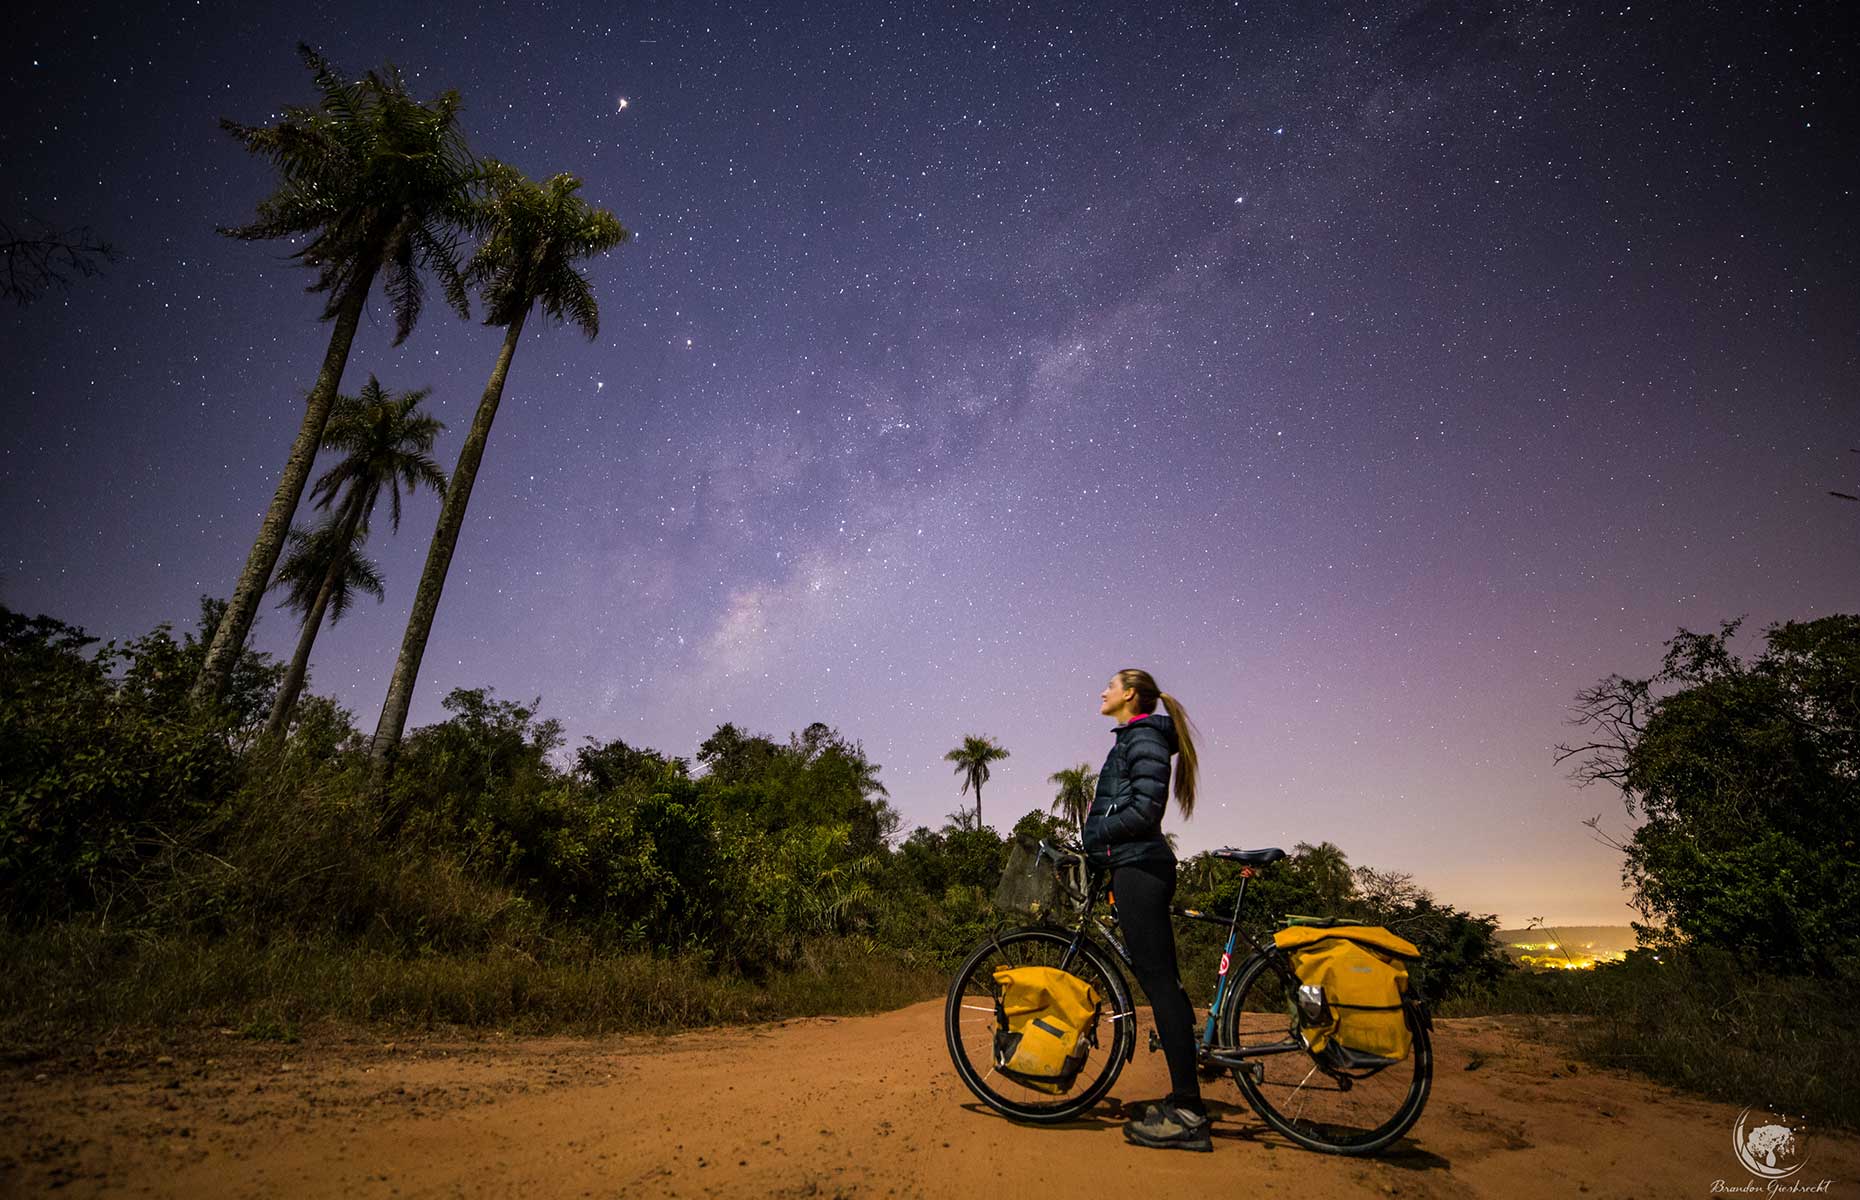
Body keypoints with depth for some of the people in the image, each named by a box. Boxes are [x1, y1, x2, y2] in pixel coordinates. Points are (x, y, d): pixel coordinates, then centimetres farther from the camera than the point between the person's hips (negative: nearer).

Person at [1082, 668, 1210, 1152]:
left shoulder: (1143, 736, -9)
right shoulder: (1130, 740, 20)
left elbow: (1145, 809, -19)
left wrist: (1097, 833, -9)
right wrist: (1098, 840, 14)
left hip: (1139, 869, -10)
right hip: (1136, 866, 10)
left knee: (1158, 980, -9)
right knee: (1160, 979, 11)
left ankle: (1188, 1114, -5)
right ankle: (1184, 1099, 19)